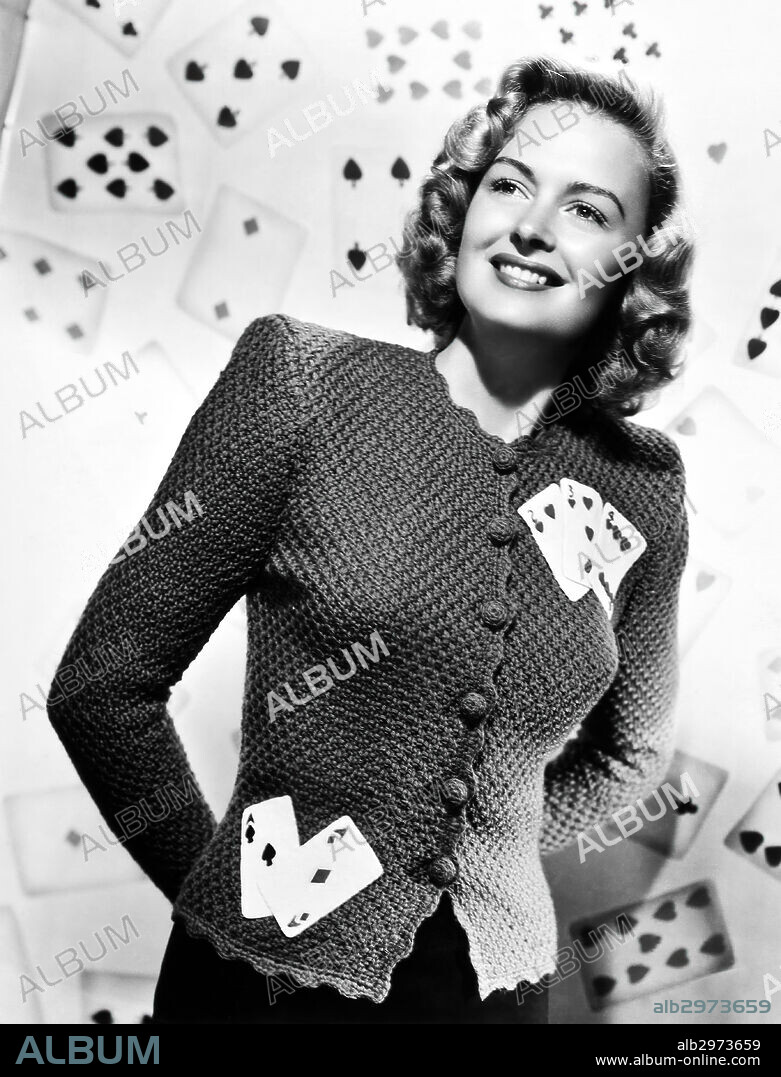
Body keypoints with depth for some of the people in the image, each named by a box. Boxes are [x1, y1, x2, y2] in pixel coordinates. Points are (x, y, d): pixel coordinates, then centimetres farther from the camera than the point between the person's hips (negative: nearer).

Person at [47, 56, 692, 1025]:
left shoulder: (645, 487, -5)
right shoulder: (303, 380, -13)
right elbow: (104, 687, -9)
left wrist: (482, 855, 4)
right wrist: (213, 874, -3)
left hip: (498, 974, 3)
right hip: (267, 971, -2)